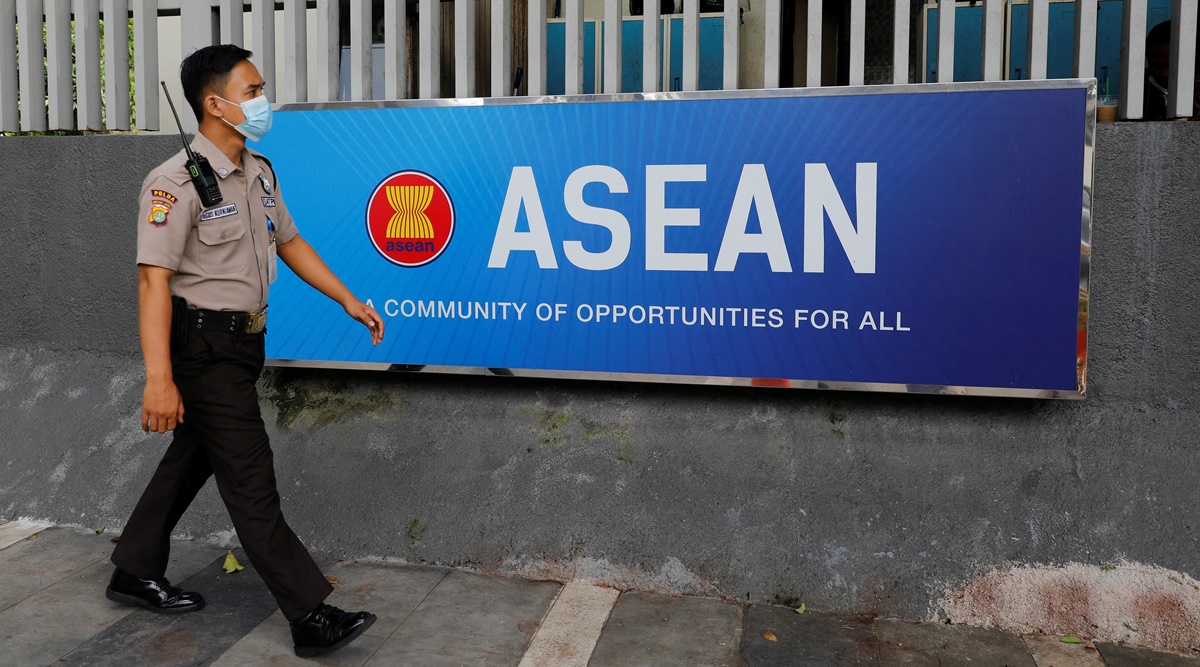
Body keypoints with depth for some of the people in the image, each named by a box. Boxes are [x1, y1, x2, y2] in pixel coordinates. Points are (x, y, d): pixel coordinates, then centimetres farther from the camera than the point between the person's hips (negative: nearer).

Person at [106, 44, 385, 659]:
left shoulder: (259, 172, 10)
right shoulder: (176, 183, -17)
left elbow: (290, 244, 20)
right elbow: (154, 280, -23)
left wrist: (348, 301, 15)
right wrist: (159, 379, -30)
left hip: (242, 341, 9)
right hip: (203, 347, -9)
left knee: (193, 459, 19)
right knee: (250, 480, -6)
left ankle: (135, 575, 37)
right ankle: (310, 618, -2)